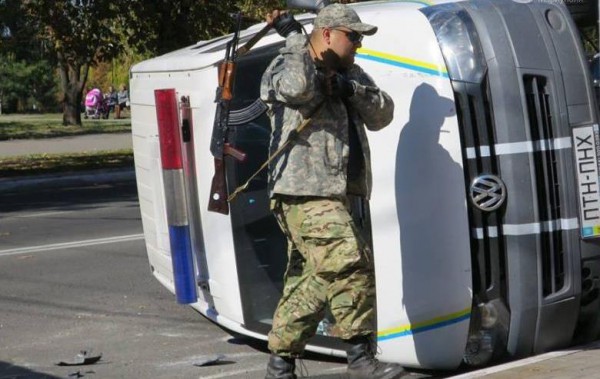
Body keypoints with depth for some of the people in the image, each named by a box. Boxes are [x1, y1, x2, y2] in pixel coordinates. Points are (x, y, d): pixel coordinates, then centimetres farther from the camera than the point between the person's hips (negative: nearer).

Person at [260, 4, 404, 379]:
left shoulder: (350, 74, 20)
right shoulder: (286, 67, -2)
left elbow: (383, 114, 8)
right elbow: (299, 88, -27)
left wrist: (351, 88, -8)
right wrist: (293, 36, -16)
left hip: (333, 192, 9)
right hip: (304, 192, -9)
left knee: (310, 277, 11)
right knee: (350, 265, -18)